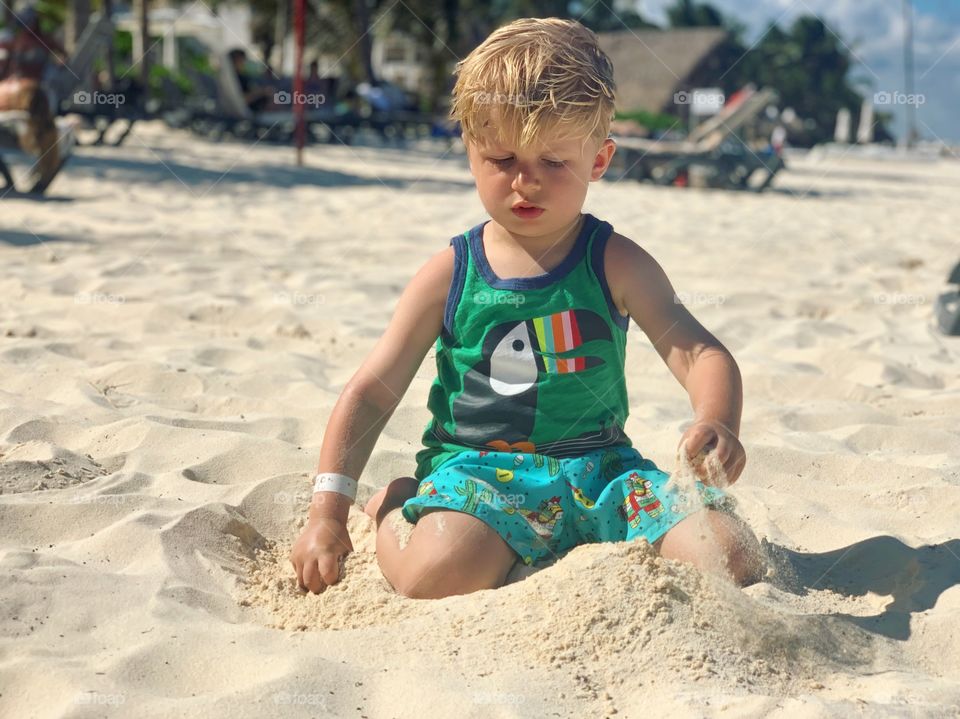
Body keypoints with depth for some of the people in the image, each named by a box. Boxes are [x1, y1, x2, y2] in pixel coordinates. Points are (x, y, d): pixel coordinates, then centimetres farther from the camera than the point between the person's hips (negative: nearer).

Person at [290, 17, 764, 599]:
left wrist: (718, 421, -32)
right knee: (438, 575, -33)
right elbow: (372, 392, 2)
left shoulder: (617, 265, 1)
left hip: (599, 470, 2)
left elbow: (701, 354, -6)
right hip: (479, 472, -1)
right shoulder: (451, 274, 0)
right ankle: (392, 510, 3)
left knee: (732, 561, -18)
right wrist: (327, 514, -8)